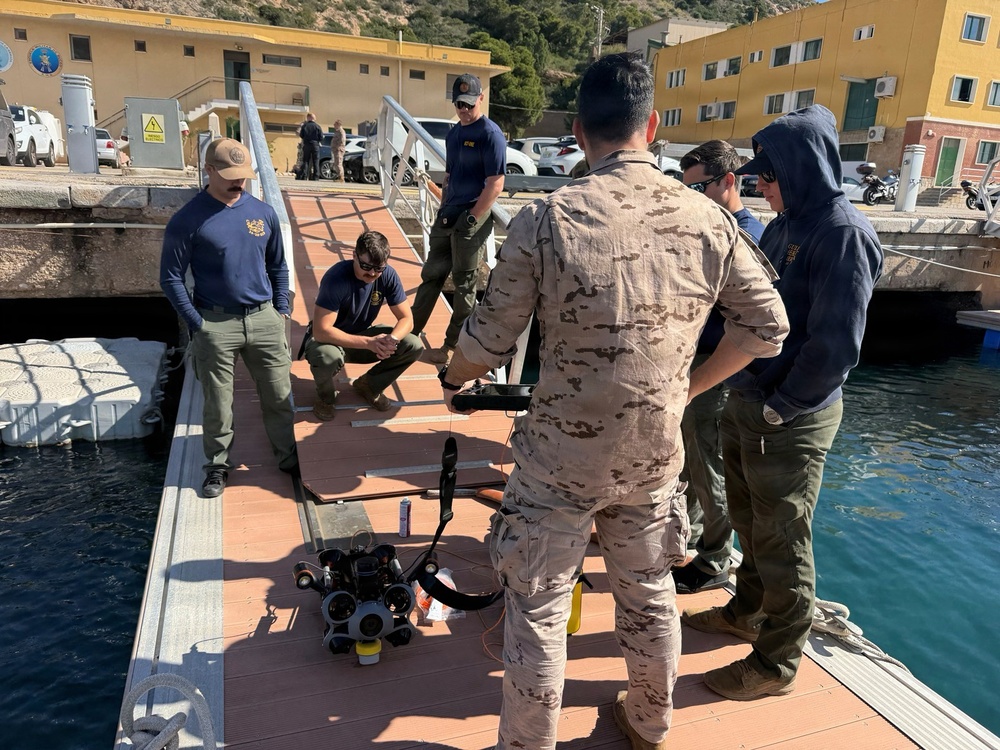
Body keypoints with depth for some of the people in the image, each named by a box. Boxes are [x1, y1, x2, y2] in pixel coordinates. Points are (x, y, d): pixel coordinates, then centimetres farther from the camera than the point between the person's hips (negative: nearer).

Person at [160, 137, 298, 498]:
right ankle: (217, 465, 28)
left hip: (264, 319, 3)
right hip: (216, 325, -3)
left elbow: (278, 266, 14)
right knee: (218, 404, 8)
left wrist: (282, 310, 7)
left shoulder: (263, 212, 4)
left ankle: (289, 456, 29)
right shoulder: (188, 220, -8)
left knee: (279, 396, 11)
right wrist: (197, 324, -8)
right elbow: (171, 278, -3)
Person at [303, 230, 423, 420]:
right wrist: (368, 342, -39)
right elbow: (321, 331, -33)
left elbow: (406, 318, -12)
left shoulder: (388, 275, -17)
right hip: (330, 339, -4)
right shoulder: (336, 278, -31)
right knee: (328, 357, -40)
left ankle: (368, 385, 9)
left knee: (414, 346, -15)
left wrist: (391, 339, -35)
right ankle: (326, 397, -3)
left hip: (363, 336, 5)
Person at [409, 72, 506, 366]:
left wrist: (471, 218, -18)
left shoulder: (490, 134, -11)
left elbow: (495, 184, -16)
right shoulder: (453, 133, 13)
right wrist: (443, 209, 15)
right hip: (448, 216, 8)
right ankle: (412, 332, 25)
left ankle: (452, 346, 12)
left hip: (472, 219, -8)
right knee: (431, 275, 14)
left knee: (465, 284, 2)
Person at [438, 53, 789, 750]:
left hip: (560, 460, -4)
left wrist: (451, 378, 11)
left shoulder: (547, 218, -16)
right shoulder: (709, 219, -6)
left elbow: (490, 342, -10)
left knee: (538, 611, 13)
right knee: (650, 594, 24)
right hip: (655, 455, 4)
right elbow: (768, 328, 3)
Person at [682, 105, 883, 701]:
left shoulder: (843, 232, -18)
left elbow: (836, 344, -22)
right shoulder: (786, 224, 8)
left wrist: (779, 407, -15)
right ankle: (748, 612, 44)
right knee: (750, 523, 23)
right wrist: (744, 391, 7)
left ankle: (777, 665, 24)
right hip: (746, 405, 8)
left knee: (782, 543, 6)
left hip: (790, 421, -8)